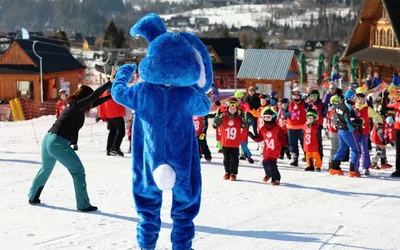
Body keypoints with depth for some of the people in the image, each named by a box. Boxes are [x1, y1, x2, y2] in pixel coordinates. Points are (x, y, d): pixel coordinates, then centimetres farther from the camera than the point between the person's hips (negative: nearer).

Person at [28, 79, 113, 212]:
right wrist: (110, 83, -14)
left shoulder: (74, 106, 17)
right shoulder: (77, 106, -8)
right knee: (78, 171, 0)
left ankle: (33, 197, 41)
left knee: (45, 170, 28)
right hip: (59, 144, -9)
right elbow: (94, 96, -16)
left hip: (48, 140, 9)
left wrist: (110, 96, 30)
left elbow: (94, 102, 29)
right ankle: (83, 205, -1)